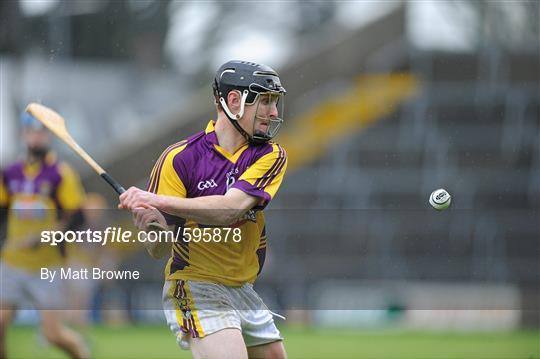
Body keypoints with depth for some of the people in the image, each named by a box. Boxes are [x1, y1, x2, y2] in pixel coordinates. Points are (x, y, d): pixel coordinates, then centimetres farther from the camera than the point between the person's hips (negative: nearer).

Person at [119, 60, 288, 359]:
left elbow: (230, 208, -23)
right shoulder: (180, 158, -11)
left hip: (243, 289, 6)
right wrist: (154, 228, -35)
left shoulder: (271, 155, -3)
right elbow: (158, 250, -10)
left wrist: (158, 202, -33)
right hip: (196, 287, -6)